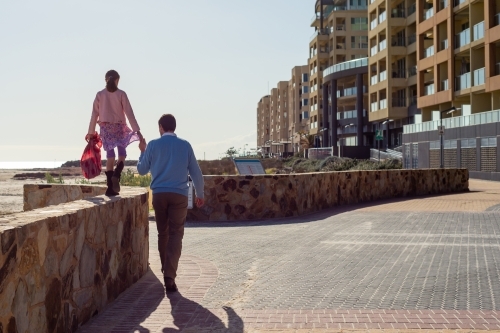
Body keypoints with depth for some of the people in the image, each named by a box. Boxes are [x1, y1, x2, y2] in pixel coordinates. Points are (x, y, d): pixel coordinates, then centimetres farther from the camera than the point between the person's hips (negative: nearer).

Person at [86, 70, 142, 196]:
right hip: (119, 126, -2)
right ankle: (116, 175, -18)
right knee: (122, 153, 11)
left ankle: (110, 187, 3)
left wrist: (91, 132, 13)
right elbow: (129, 113, -6)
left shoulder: (100, 95, 3)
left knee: (110, 155, 6)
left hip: (105, 127, 2)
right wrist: (137, 130, -5)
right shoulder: (121, 94, -3)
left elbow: (94, 114, 5)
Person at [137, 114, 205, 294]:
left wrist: (142, 151, 28)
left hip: (159, 195, 1)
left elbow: (141, 170, 12)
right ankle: (169, 275, -16)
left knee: (163, 234, 15)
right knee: (175, 235, -3)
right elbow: (196, 172, 6)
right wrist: (200, 194, 18)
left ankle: (166, 271, 26)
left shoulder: (153, 145, 2)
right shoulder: (185, 145, 3)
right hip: (179, 195, -1)